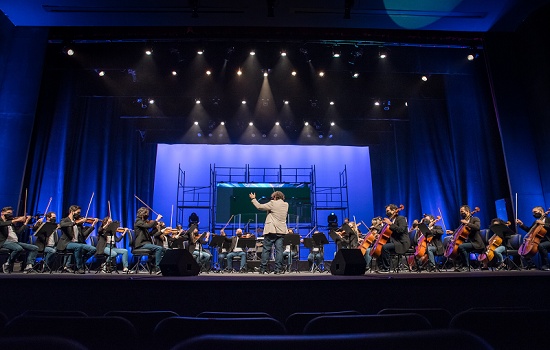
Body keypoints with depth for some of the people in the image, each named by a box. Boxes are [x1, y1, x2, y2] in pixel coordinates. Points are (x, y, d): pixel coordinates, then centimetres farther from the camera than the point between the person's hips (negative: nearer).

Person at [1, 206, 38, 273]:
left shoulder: (12, 223, 24)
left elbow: (19, 232, 12)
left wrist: (26, 222, 8)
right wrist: (17, 220, -21)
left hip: (15, 242, 7)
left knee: (34, 248, -10)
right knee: (19, 248, -37)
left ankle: (29, 265, -20)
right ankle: (7, 265, -14)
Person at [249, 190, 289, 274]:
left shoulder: (273, 203, -8)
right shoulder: (286, 205, 10)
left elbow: (259, 206, -6)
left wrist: (253, 199, 8)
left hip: (271, 230, -5)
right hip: (281, 231, 5)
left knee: (266, 249, 2)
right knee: (279, 250, 3)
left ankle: (262, 269, 6)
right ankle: (278, 269, 1)